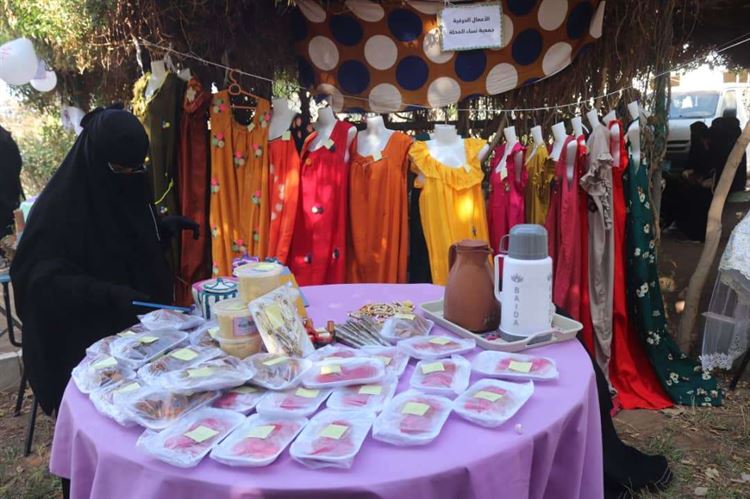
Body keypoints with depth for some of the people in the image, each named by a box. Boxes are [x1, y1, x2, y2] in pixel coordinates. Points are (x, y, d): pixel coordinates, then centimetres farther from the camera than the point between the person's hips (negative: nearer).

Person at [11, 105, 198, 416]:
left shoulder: (131, 188, 3)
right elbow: (43, 277, -23)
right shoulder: (60, 203, -17)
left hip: (141, 326, 6)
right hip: (87, 341, -6)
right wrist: (111, 294, -35)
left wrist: (166, 229, -2)